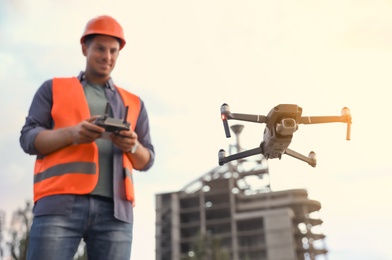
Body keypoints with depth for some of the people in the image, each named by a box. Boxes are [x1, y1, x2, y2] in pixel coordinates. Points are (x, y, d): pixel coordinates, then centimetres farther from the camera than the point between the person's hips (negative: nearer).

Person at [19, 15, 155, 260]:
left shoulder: (134, 103, 22)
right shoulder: (53, 89, 18)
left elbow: (146, 161, 19)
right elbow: (29, 139, 7)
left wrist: (132, 146, -6)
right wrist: (72, 134, -13)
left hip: (114, 209, 2)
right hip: (60, 203, -1)